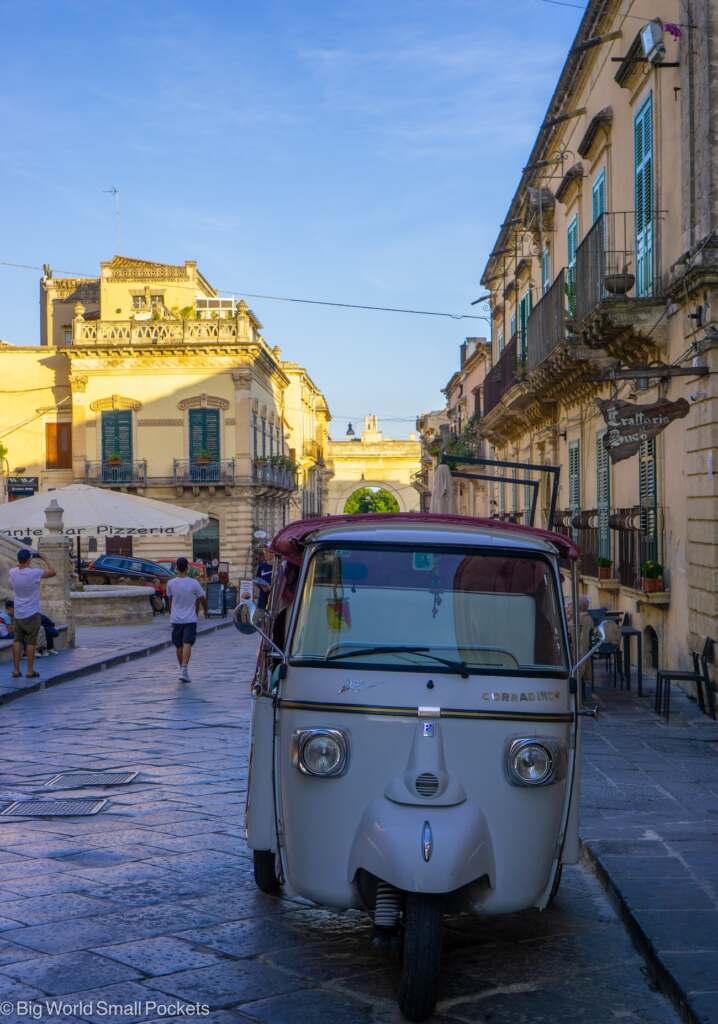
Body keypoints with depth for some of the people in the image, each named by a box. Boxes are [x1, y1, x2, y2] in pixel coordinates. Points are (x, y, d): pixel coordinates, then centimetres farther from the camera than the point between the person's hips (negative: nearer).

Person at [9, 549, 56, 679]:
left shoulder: (13, 573, -6)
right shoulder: (34, 573, -20)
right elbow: (53, 572, -8)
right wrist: (44, 560, 2)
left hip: (17, 614, 4)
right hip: (32, 614, -4)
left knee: (17, 641, 12)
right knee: (31, 642, 2)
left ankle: (16, 670, 10)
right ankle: (30, 671, 6)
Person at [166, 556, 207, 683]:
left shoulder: (171, 583, -3)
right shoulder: (194, 583, -9)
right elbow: (202, 599, 2)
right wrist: (205, 610, 23)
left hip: (175, 619, 3)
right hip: (190, 619, -3)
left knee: (179, 646, 14)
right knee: (187, 644, -8)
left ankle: (182, 670, 24)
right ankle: (184, 669, -24)